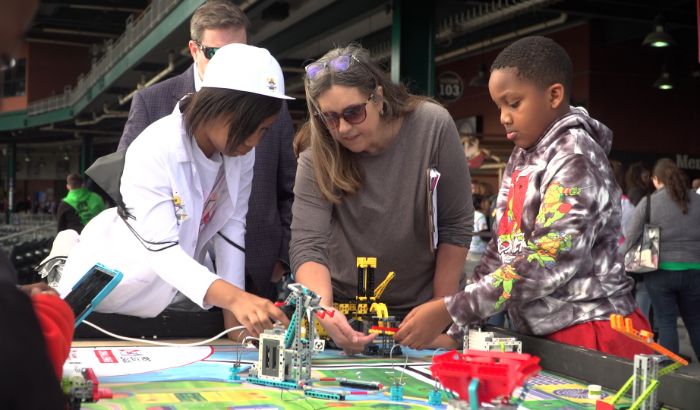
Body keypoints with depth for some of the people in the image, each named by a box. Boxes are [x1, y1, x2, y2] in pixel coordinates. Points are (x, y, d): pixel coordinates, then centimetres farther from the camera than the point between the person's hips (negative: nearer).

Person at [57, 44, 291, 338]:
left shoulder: (241, 150, -15)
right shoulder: (154, 150, -32)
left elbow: (231, 226, -9)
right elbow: (162, 250, -36)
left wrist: (233, 309, -15)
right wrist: (232, 297, -50)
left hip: (184, 270, 6)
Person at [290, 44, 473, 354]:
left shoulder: (433, 126, -12)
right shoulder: (317, 159, -11)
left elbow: (456, 225, -7)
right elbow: (307, 246, -18)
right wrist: (325, 311, -36)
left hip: (420, 308, 0)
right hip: (345, 313, 0)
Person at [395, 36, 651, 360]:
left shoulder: (576, 159, -14)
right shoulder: (521, 160, 11)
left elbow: (548, 263, -24)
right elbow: (502, 250, 11)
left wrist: (449, 311, -25)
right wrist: (457, 332, 3)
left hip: (593, 337, -7)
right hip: (545, 338, 7)